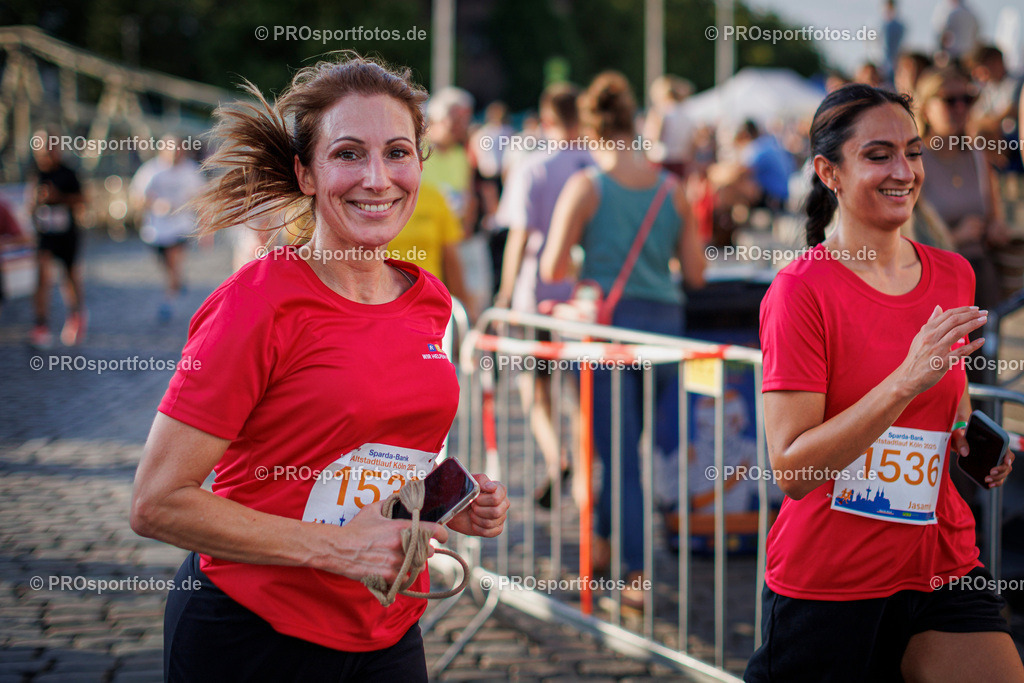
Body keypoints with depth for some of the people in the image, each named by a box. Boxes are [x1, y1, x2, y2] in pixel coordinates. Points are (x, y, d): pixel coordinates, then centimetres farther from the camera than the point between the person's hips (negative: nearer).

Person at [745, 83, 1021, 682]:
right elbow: (791, 468, -19)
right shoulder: (800, 290, -12)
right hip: (826, 582, -4)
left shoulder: (954, 276, 6)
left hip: (944, 566, 5)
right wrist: (906, 382, -26)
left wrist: (971, 441, 2)